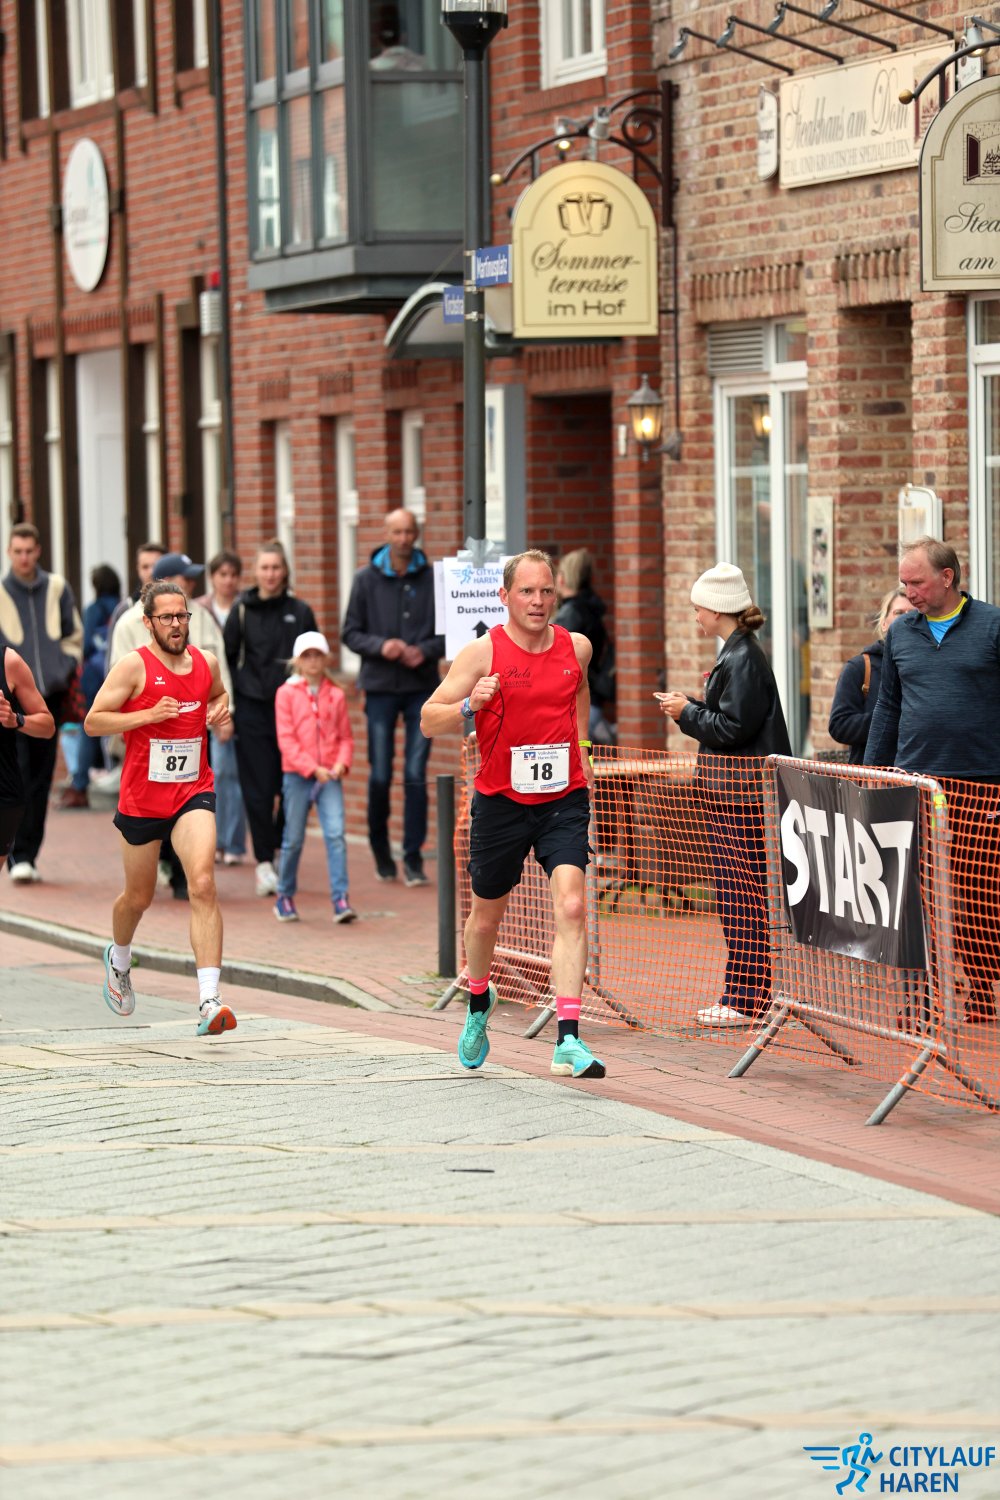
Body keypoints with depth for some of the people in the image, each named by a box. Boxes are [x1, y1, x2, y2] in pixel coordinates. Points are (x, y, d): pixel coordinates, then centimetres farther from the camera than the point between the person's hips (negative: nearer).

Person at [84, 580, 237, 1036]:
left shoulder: (206, 662, 4)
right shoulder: (134, 666, -10)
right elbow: (93, 721, -12)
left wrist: (221, 711, 4)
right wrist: (149, 714, -22)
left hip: (193, 793, 2)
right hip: (141, 797, -2)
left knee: (203, 885, -19)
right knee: (139, 896, 16)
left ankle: (209, 1002, -26)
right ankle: (118, 959, 51)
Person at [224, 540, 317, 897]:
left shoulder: (300, 612, 5)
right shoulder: (241, 610, 3)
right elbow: (227, 658, 5)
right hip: (252, 709, -1)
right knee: (258, 789, -3)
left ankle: (283, 851, 21)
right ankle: (264, 862, 1)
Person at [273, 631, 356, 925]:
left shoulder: (336, 695, 8)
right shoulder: (286, 693, 1)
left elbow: (345, 736, 10)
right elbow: (286, 739, -5)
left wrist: (342, 763, -9)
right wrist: (312, 768, -13)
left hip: (329, 776, 1)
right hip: (297, 775, -1)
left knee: (335, 834, -11)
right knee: (293, 839, 5)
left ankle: (341, 899, -13)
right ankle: (285, 897, 21)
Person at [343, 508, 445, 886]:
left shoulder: (433, 579, 2)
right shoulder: (367, 580, 4)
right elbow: (351, 633, 4)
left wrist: (425, 651, -13)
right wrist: (380, 646, -14)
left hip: (422, 687, 0)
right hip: (380, 687, 0)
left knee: (416, 774, -3)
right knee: (380, 775, 3)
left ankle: (413, 856, 3)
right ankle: (381, 851, 20)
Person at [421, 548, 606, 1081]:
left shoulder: (576, 648, 3)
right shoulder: (483, 653, -8)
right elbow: (428, 720, -8)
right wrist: (469, 705, -26)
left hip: (563, 801, 1)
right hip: (500, 801, -1)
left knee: (571, 906, -17)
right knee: (487, 915, 14)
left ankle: (568, 1040, -22)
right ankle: (478, 1000, 47)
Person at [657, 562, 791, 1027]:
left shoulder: (743, 659, -15)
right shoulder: (737, 653, 15)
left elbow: (732, 728, -19)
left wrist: (688, 713, -7)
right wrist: (691, 707, 12)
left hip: (740, 792, -10)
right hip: (730, 790, 10)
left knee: (743, 895, -7)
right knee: (736, 895, 12)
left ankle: (747, 1000, -4)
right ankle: (743, 994, 17)